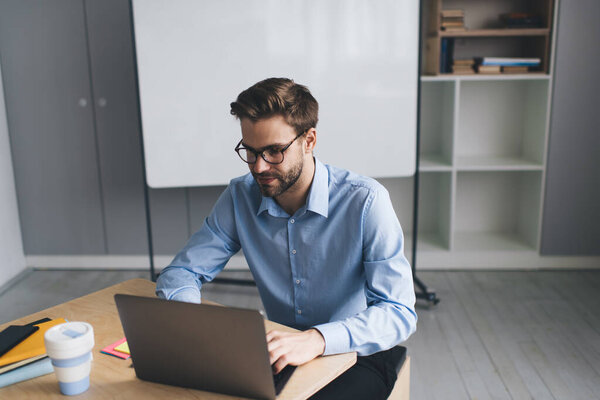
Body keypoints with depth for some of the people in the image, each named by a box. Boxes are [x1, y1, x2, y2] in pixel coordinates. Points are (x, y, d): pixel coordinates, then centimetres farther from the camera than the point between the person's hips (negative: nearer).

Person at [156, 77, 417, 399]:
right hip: (281, 357, 4)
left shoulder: (365, 201, -18)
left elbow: (399, 312, -22)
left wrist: (318, 338, -40)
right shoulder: (240, 197, -5)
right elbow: (181, 272, 2)